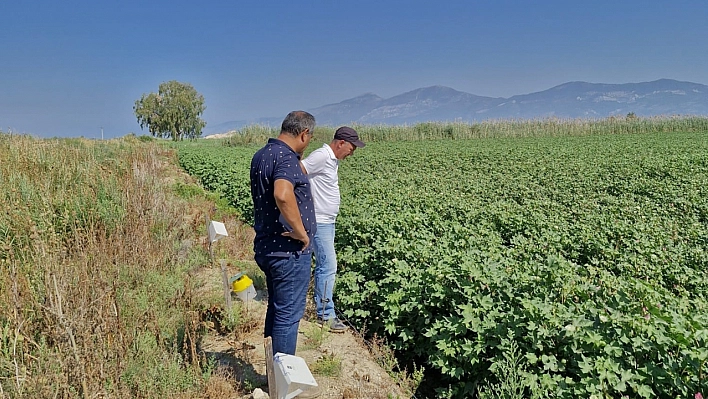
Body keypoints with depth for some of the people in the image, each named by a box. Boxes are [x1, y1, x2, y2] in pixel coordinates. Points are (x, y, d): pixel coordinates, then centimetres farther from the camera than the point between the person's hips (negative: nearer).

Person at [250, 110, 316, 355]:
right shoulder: (286, 157, -19)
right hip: (289, 251, -10)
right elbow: (283, 194, -38)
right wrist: (302, 232, -26)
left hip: (267, 247, 10)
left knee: (276, 308, 21)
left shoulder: (260, 156, 11)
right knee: (289, 314, 1)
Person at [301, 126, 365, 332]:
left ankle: (320, 305, 27)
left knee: (324, 266, 16)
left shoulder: (332, 160, 13)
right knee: (328, 266, -8)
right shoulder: (321, 156, -17)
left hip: (328, 222, 10)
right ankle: (326, 314, 1)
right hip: (320, 222, -10)